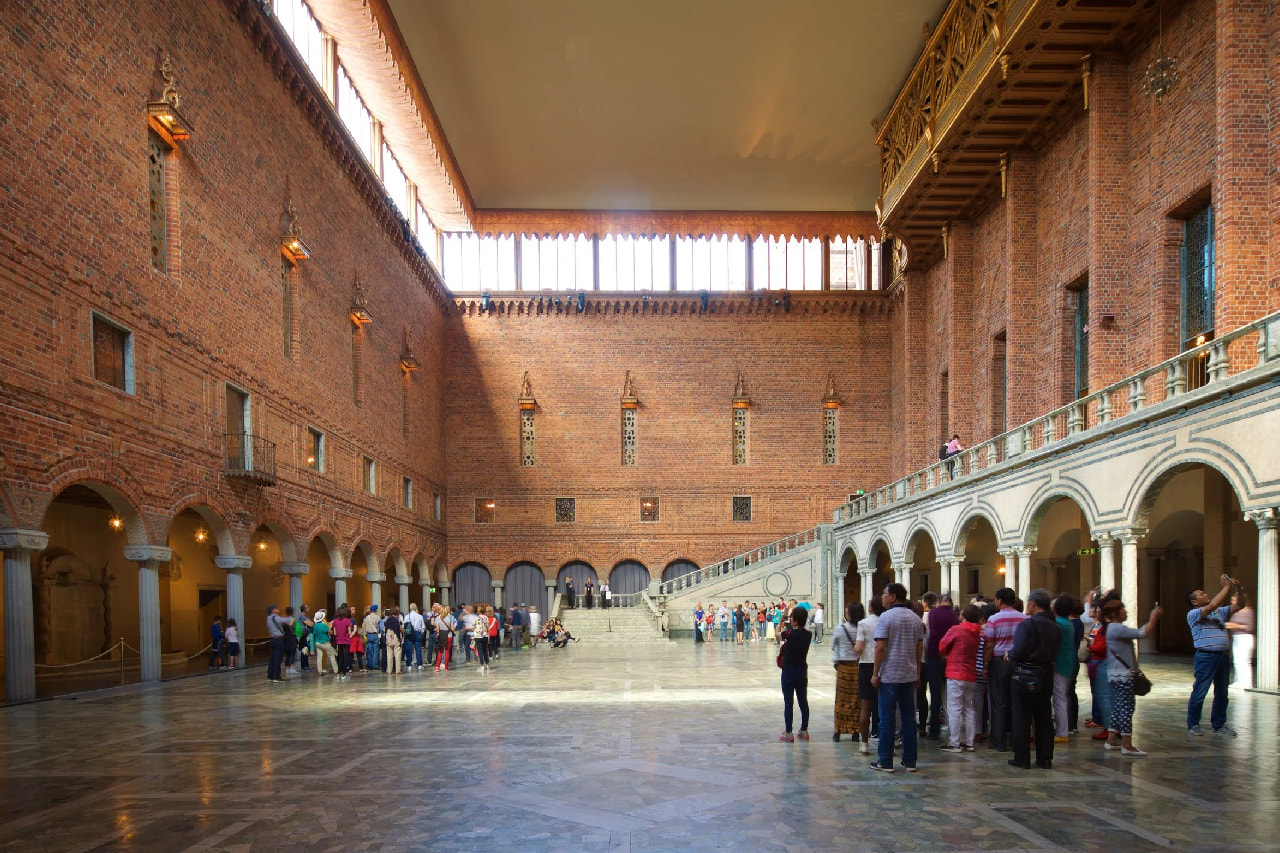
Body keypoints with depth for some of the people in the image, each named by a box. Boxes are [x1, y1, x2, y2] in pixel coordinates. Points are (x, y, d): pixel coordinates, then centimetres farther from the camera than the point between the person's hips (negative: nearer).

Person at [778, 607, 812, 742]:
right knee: (803, 701, 13)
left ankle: (789, 733, 3)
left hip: (789, 671, -5)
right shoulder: (808, 635, -3)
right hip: (802, 671, 5)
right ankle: (804, 731, 19)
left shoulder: (790, 633, -17)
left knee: (788, 702, 1)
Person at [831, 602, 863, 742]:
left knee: (841, 698, 9)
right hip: (859, 666, 1)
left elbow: (833, 645, 5)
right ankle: (855, 731, 12)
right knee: (857, 699, 8)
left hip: (844, 666, 0)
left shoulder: (840, 628, -8)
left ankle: (838, 731, 13)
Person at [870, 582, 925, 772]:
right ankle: (910, 762, 13)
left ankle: (885, 762, 5)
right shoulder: (915, 618, 7)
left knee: (887, 719, 1)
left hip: (889, 675, -5)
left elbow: (880, 647, -14)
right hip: (909, 676, 5)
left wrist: (875, 673, -8)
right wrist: (918, 671, 19)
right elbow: (920, 647, 11)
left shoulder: (886, 617, -10)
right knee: (909, 717, 10)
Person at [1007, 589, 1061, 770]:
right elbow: (1055, 653, 5)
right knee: (1044, 719, 13)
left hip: (1025, 676, -6)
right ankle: (1045, 759, 17)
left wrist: (1010, 655, -1)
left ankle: (1022, 758, 7)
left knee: (1022, 719, 3)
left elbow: (1018, 651, -21)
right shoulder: (1055, 627, 4)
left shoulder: (1026, 624, -16)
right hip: (1046, 676, 6)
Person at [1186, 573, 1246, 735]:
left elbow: (1240, 605, 16)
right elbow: (1213, 605, -20)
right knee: (1199, 692, -3)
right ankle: (1193, 724, 7)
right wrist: (1226, 587, -13)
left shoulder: (1220, 612, 18)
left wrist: (1238, 589, -1)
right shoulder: (1193, 614, -6)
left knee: (1222, 693, 13)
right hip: (1206, 656, -7)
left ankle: (1219, 724, 23)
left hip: (1224, 656, 7)